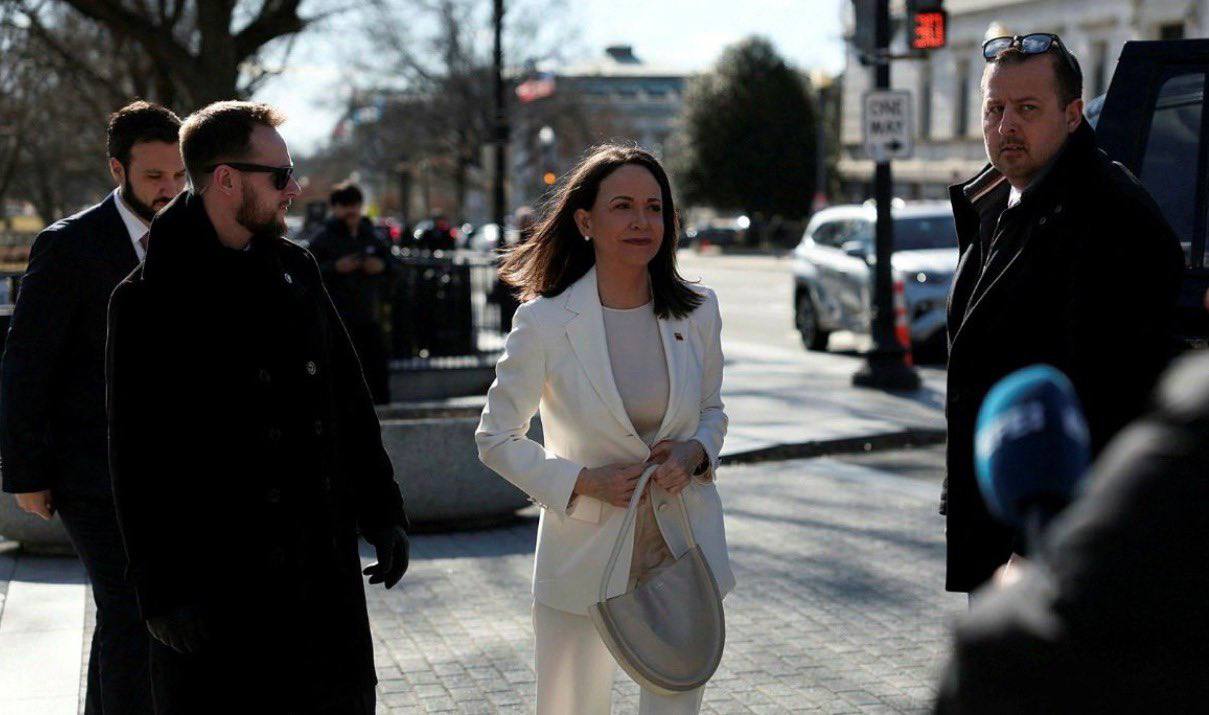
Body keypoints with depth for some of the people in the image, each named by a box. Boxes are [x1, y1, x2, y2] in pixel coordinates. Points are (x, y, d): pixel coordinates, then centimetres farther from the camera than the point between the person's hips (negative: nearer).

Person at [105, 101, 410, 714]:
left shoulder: (296, 269, 10)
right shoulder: (150, 301, -8)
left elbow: (350, 401, 16)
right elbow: (140, 461, -10)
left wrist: (382, 512, 14)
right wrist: (167, 592, -13)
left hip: (325, 568, 6)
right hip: (220, 585, -6)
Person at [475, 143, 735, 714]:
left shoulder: (696, 311, 0)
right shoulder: (544, 321, -10)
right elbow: (495, 438, -2)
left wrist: (695, 453, -8)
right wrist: (585, 481, -14)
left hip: (684, 548, 3)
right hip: (586, 554, -2)